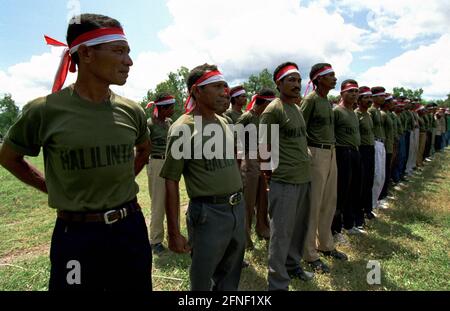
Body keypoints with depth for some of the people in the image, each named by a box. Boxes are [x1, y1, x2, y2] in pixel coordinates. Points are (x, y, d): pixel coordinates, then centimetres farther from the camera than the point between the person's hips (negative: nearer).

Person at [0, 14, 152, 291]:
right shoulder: (44, 110, -11)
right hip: (76, 235, -3)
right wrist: (54, 189, 0)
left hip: (131, 227, 4)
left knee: (138, 287, 19)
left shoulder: (132, 111, -3)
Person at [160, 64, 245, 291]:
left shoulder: (223, 123, 9)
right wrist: (174, 233, -13)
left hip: (238, 209, 7)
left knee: (230, 280, 22)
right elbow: (171, 182, -13)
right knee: (202, 281, 13)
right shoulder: (183, 128, -13)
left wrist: (240, 206, 18)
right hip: (208, 213, -6)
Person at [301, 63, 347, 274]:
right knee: (313, 205, -2)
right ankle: (310, 254, 11)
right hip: (316, 154, -9)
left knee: (329, 202, 16)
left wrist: (332, 150, 10)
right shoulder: (310, 100, -10)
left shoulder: (327, 101, 15)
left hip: (331, 153, 9)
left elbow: (329, 129, 15)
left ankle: (325, 244, 32)